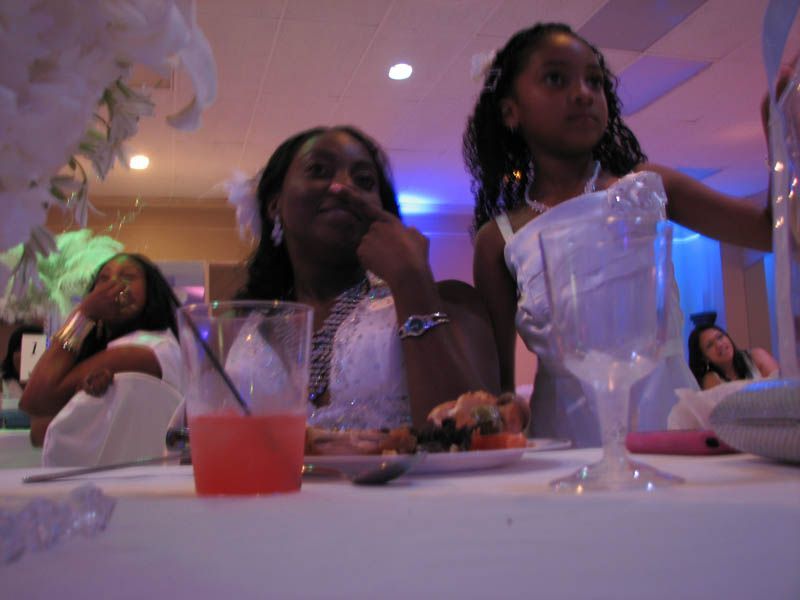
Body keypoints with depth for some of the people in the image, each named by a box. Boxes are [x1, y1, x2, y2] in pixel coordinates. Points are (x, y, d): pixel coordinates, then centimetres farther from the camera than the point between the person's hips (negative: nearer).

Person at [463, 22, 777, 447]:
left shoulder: (645, 188, 7)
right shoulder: (499, 240, 1)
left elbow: (771, 229, 12)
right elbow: (498, 382, 3)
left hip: (674, 420, 2)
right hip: (572, 439, -1)